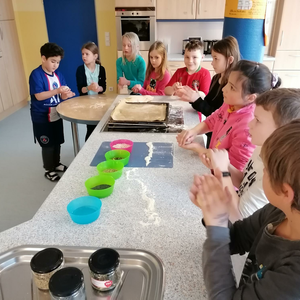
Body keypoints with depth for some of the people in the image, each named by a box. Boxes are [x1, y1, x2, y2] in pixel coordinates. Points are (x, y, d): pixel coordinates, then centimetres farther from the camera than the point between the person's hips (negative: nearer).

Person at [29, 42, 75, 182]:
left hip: (56, 115, 7)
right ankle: (48, 170, 21)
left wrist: (65, 95, -15)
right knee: (47, 144, 4)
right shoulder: (36, 74, -16)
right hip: (42, 118, -6)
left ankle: (57, 164, 37)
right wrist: (57, 91, -31)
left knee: (57, 142, 18)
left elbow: (59, 95, 8)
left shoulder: (58, 74, 5)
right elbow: (39, 96, -23)